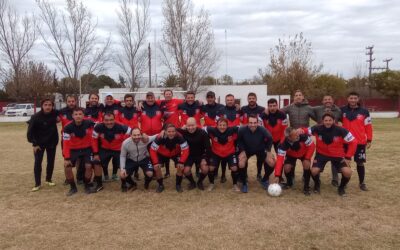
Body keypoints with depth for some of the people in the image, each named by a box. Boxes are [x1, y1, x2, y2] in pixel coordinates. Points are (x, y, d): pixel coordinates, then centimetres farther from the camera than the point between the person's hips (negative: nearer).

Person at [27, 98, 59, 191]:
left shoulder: (54, 114, -11)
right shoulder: (36, 117, -18)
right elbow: (30, 131, -12)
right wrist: (34, 143, -13)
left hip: (52, 142, 3)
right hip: (39, 143, -3)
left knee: (51, 162, 10)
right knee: (38, 162, -3)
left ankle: (48, 179, 28)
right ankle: (37, 183, 8)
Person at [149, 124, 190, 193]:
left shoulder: (179, 137, -35)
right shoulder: (160, 138, -36)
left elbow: (185, 150, -27)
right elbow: (152, 150, -26)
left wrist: (182, 162, -34)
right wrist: (155, 162, -31)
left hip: (176, 154, 0)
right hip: (162, 154, 0)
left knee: (181, 166, -19)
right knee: (156, 167, -17)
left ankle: (178, 185, 6)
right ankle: (160, 185, 8)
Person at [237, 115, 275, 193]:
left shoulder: (262, 130, -29)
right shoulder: (242, 130, -31)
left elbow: (269, 139, -8)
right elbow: (239, 140, -9)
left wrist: (268, 151, -12)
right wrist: (242, 150, -18)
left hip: (260, 150, 1)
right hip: (247, 150, -1)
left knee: (272, 163, -16)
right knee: (241, 164, -26)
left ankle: (264, 180, 15)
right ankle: (244, 183, 4)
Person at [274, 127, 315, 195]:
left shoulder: (302, 136, -39)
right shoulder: (283, 144, -37)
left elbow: (312, 146, -22)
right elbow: (280, 159, -40)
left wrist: (307, 158, -27)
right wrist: (277, 175, -46)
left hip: (304, 153, 0)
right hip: (291, 155, 0)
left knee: (306, 165, -25)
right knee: (287, 168, -19)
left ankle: (306, 187, -6)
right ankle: (289, 183, 15)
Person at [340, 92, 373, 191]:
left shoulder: (364, 112, 0)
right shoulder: (342, 111, 2)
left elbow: (368, 126, 2)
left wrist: (369, 140, 0)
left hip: (360, 142, 0)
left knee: (360, 163, 5)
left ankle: (362, 183, 19)